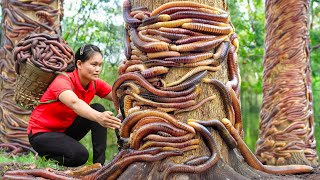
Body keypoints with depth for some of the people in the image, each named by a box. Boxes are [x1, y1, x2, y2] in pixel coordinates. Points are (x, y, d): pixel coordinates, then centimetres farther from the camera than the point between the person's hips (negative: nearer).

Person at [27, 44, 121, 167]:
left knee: (98, 109, -15)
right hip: (41, 133, -7)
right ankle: (45, 156, -2)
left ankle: (99, 163, -11)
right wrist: (98, 117, -68)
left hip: (65, 130, 7)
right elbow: (74, 103, -48)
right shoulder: (63, 81, -27)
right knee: (80, 155, -31)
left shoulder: (95, 84, -6)